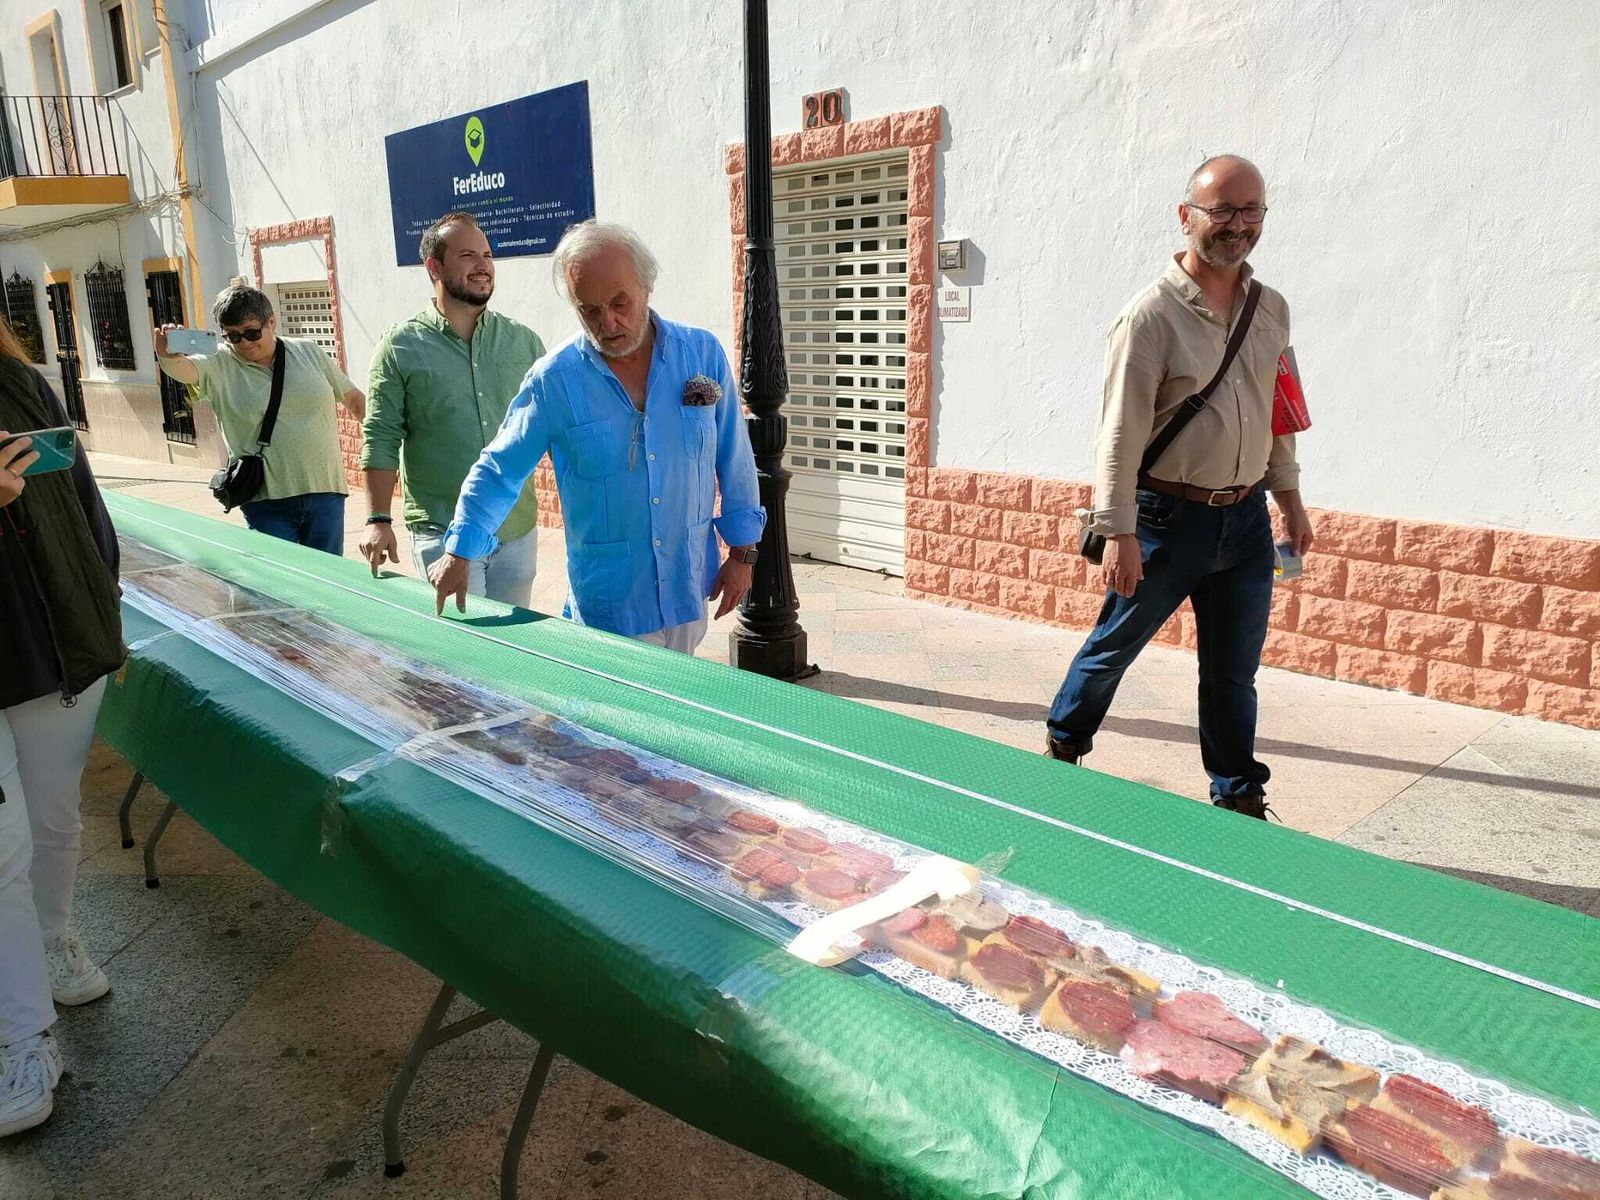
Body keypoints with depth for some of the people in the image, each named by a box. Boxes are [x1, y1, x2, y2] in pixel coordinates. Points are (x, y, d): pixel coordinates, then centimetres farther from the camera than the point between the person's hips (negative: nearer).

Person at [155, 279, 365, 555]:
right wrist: (168, 356, -43)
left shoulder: (308, 351, 7)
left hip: (325, 493, 2)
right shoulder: (219, 367, 0)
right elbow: (184, 368, -20)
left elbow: (353, 398, 15)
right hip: (267, 503, -1)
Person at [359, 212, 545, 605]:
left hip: (519, 531, 4)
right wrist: (379, 520, -9)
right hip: (442, 532, -3)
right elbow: (381, 440, -2)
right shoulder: (400, 347, -2)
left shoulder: (524, 342, 6)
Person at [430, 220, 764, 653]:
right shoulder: (553, 380, -9)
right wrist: (458, 554, -4)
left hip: (689, 590, 2)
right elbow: (498, 471, 0)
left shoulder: (703, 354, -4)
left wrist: (741, 552, 5)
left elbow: (735, 461, 3)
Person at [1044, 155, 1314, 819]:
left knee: (1235, 670, 12)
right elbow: (1121, 433, -16)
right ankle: (1061, 745, 33)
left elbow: (1277, 415, 19)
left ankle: (1238, 797, 26)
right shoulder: (1152, 315, -12)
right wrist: (1119, 533, -19)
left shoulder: (1271, 311, 9)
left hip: (1247, 519, 5)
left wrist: (1291, 498, 19)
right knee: (1114, 644, 10)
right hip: (1168, 517, -5)